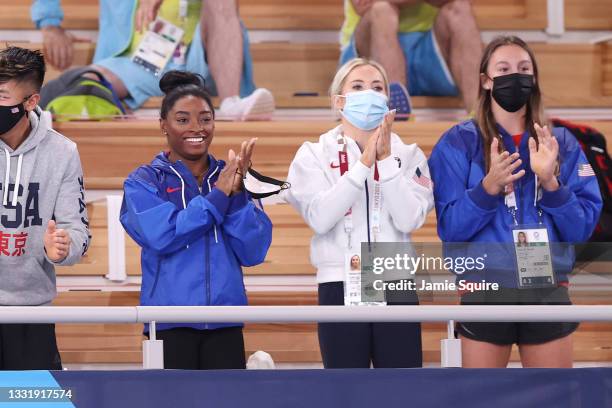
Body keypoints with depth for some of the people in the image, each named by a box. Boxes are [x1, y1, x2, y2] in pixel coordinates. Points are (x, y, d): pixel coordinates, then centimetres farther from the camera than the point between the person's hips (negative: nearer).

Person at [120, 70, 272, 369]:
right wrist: (218, 196, -15)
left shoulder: (229, 178, 9)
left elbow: (253, 252, -1)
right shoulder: (144, 182, 2)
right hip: (171, 326, -3)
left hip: (225, 322, 3)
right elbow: (162, 236, -16)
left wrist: (236, 193, -14)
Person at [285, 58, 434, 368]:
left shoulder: (408, 155, 7)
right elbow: (320, 217, -14)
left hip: (396, 286, 1)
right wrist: (365, 163, -15)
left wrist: (386, 159, -12)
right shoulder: (314, 154, 3)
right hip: (340, 287, -1)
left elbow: (410, 219, -9)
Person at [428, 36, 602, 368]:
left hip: (548, 293, 2)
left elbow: (582, 227, 1)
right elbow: (450, 229, -6)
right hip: (486, 296, -2)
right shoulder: (458, 143, 0)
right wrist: (488, 187, -21)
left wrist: (549, 182, -15)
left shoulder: (561, 143, 7)